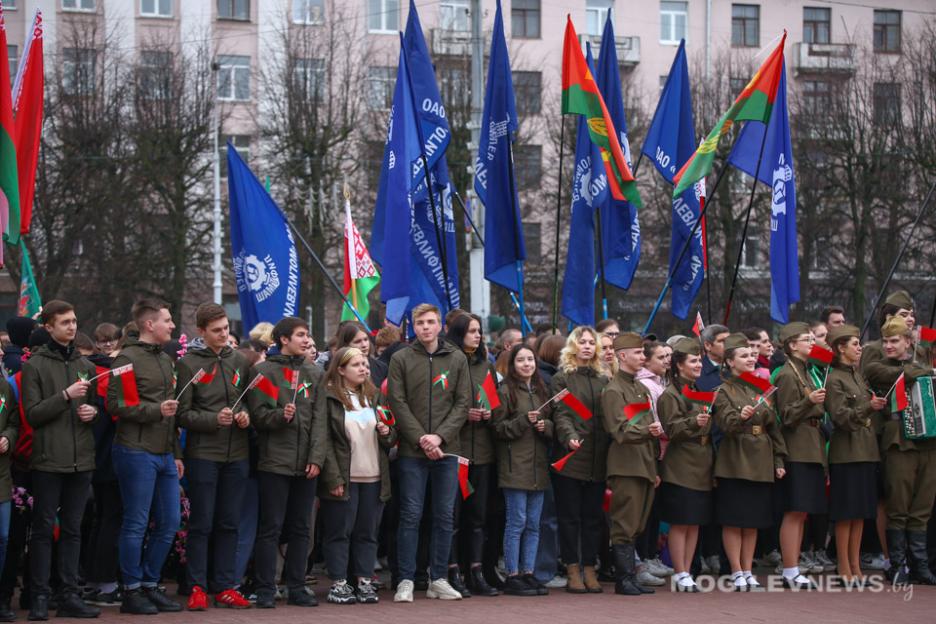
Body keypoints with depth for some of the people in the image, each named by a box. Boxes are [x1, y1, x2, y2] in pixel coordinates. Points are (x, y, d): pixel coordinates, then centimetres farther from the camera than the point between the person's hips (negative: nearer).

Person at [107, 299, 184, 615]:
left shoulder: (166, 360, 18)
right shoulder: (128, 359, -8)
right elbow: (116, 405, -16)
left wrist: (176, 454, 21)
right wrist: (156, 410, -21)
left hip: (165, 455, 8)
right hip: (137, 452, -8)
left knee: (169, 522, 9)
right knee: (136, 524, -2)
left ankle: (150, 585, 20)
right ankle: (132, 591, 6)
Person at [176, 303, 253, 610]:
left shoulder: (239, 361, 10)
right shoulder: (189, 363, -4)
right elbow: (183, 414, -6)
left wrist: (246, 415, -3)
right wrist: (214, 419, -20)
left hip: (236, 454, 4)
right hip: (203, 454, -4)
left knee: (229, 524, 8)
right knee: (201, 524, 0)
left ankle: (225, 586, 15)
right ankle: (197, 587, 7)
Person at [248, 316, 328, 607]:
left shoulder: (314, 374, 14)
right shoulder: (264, 371, 1)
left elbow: (320, 420, 7)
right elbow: (258, 414, -4)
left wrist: (317, 458, -3)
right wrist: (281, 416, -23)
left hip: (306, 463, 4)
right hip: (274, 461, -4)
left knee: (301, 528, 8)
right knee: (271, 528, -3)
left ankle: (297, 587, 15)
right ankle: (265, 589, 2)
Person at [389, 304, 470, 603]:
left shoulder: (457, 359, 7)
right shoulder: (401, 359, 2)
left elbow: (463, 403, 3)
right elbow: (398, 403, -4)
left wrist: (440, 436, -10)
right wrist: (420, 439, -13)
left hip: (446, 449, 2)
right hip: (412, 451, -2)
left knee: (444, 516, 6)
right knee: (411, 515, -1)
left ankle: (439, 579, 13)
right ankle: (406, 581, 4)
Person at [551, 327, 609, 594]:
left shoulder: (603, 380, 16)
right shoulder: (562, 379, 3)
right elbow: (561, 414, -8)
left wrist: (610, 449, 5)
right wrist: (570, 436, -26)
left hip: (597, 459, 4)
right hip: (570, 457, -4)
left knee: (593, 515, 5)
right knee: (570, 515, -1)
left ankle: (590, 569, 10)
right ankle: (573, 571, 4)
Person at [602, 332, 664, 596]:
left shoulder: (641, 388, 21)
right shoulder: (613, 391, -6)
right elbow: (620, 431, -15)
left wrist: (655, 468, 21)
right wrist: (648, 431, -29)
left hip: (645, 466, 8)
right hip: (626, 467, -8)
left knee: (636, 526, 9)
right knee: (625, 525, -6)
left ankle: (628, 578, 12)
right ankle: (625, 578, -4)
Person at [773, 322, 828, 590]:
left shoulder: (806, 374, 19)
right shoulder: (787, 375, -10)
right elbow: (786, 417, -15)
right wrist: (809, 401, -27)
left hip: (811, 451, 9)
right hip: (796, 451, -9)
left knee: (801, 513, 9)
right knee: (795, 511, -8)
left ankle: (792, 570, 12)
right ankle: (790, 571, -6)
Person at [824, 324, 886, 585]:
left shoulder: (859, 376, 16)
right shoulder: (834, 380, -8)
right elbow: (841, 417, -17)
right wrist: (869, 408, -27)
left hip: (867, 451, 8)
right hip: (846, 453, -8)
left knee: (861, 513, 8)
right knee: (845, 513, -5)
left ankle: (855, 566, 13)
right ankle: (844, 568, 0)